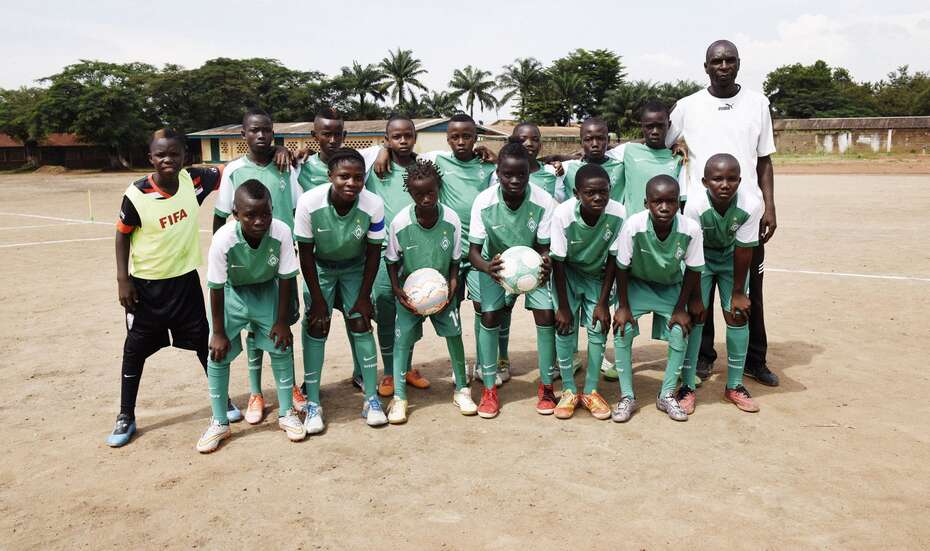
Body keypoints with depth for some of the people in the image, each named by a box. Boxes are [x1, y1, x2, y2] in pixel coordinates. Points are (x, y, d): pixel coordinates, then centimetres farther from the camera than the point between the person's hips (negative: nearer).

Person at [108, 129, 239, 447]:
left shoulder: (193, 181, -10)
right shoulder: (137, 194, -17)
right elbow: (122, 235, -5)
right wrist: (123, 280, -7)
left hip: (185, 280, 2)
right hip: (146, 284, -2)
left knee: (204, 342, 12)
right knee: (135, 350, 8)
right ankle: (126, 417, 23)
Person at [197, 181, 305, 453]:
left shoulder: (282, 232, -30)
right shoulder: (223, 239, -33)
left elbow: (285, 278, -16)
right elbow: (216, 288, -21)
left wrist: (282, 321, -11)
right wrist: (218, 332, -15)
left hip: (267, 291, 1)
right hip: (232, 292, -1)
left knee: (281, 347, -1)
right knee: (218, 354, -4)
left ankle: (287, 413, 18)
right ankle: (219, 423, 14)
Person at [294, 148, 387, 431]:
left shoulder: (373, 205, -29)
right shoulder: (309, 202, -32)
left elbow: (373, 252, -13)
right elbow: (305, 253, -18)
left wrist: (364, 296, -10)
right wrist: (317, 299, -15)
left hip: (355, 268, 1)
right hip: (319, 268, 0)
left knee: (361, 325, -5)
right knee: (316, 328, -6)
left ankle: (372, 399, 7)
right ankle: (313, 403, 5)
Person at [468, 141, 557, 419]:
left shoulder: (544, 202, -27)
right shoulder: (484, 202, -27)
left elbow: (545, 247, -19)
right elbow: (473, 250, -23)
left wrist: (545, 265, -43)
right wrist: (487, 267, -46)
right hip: (496, 264, 0)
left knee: (546, 315, -13)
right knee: (489, 316, -12)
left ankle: (546, 386, 5)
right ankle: (489, 389, 3)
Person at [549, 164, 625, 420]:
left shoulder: (618, 213, -26)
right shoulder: (563, 214, -31)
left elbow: (613, 259, -14)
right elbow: (558, 262, -20)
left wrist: (603, 303, -11)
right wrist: (563, 307, -17)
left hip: (597, 276, 2)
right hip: (567, 274, -1)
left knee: (598, 328, -4)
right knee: (565, 327, -10)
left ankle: (591, 391, 12)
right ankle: (569, 390, 6)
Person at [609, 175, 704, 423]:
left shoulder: (690, 229, -29)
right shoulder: (633, 225, -33)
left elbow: (693, 270, -12)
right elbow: (622, 267, -18)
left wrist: (681, 308, -8)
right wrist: (623, 307, -15)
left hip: (671, 286, 2)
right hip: (636, 283, -1)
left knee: (680, 333, -11)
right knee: (622, 330, -17)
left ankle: (667, 395, 10)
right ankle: (627, 397, -1)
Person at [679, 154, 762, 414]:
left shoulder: (751, 205, -29)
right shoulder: (695, 206, -32)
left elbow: (743, 250, -19)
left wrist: (738, 292, -11)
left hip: (731, 258, 2)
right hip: (700, 257, -2)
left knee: (738, 315, 0)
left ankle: (734, 386, 16)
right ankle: (688, 386, 4)